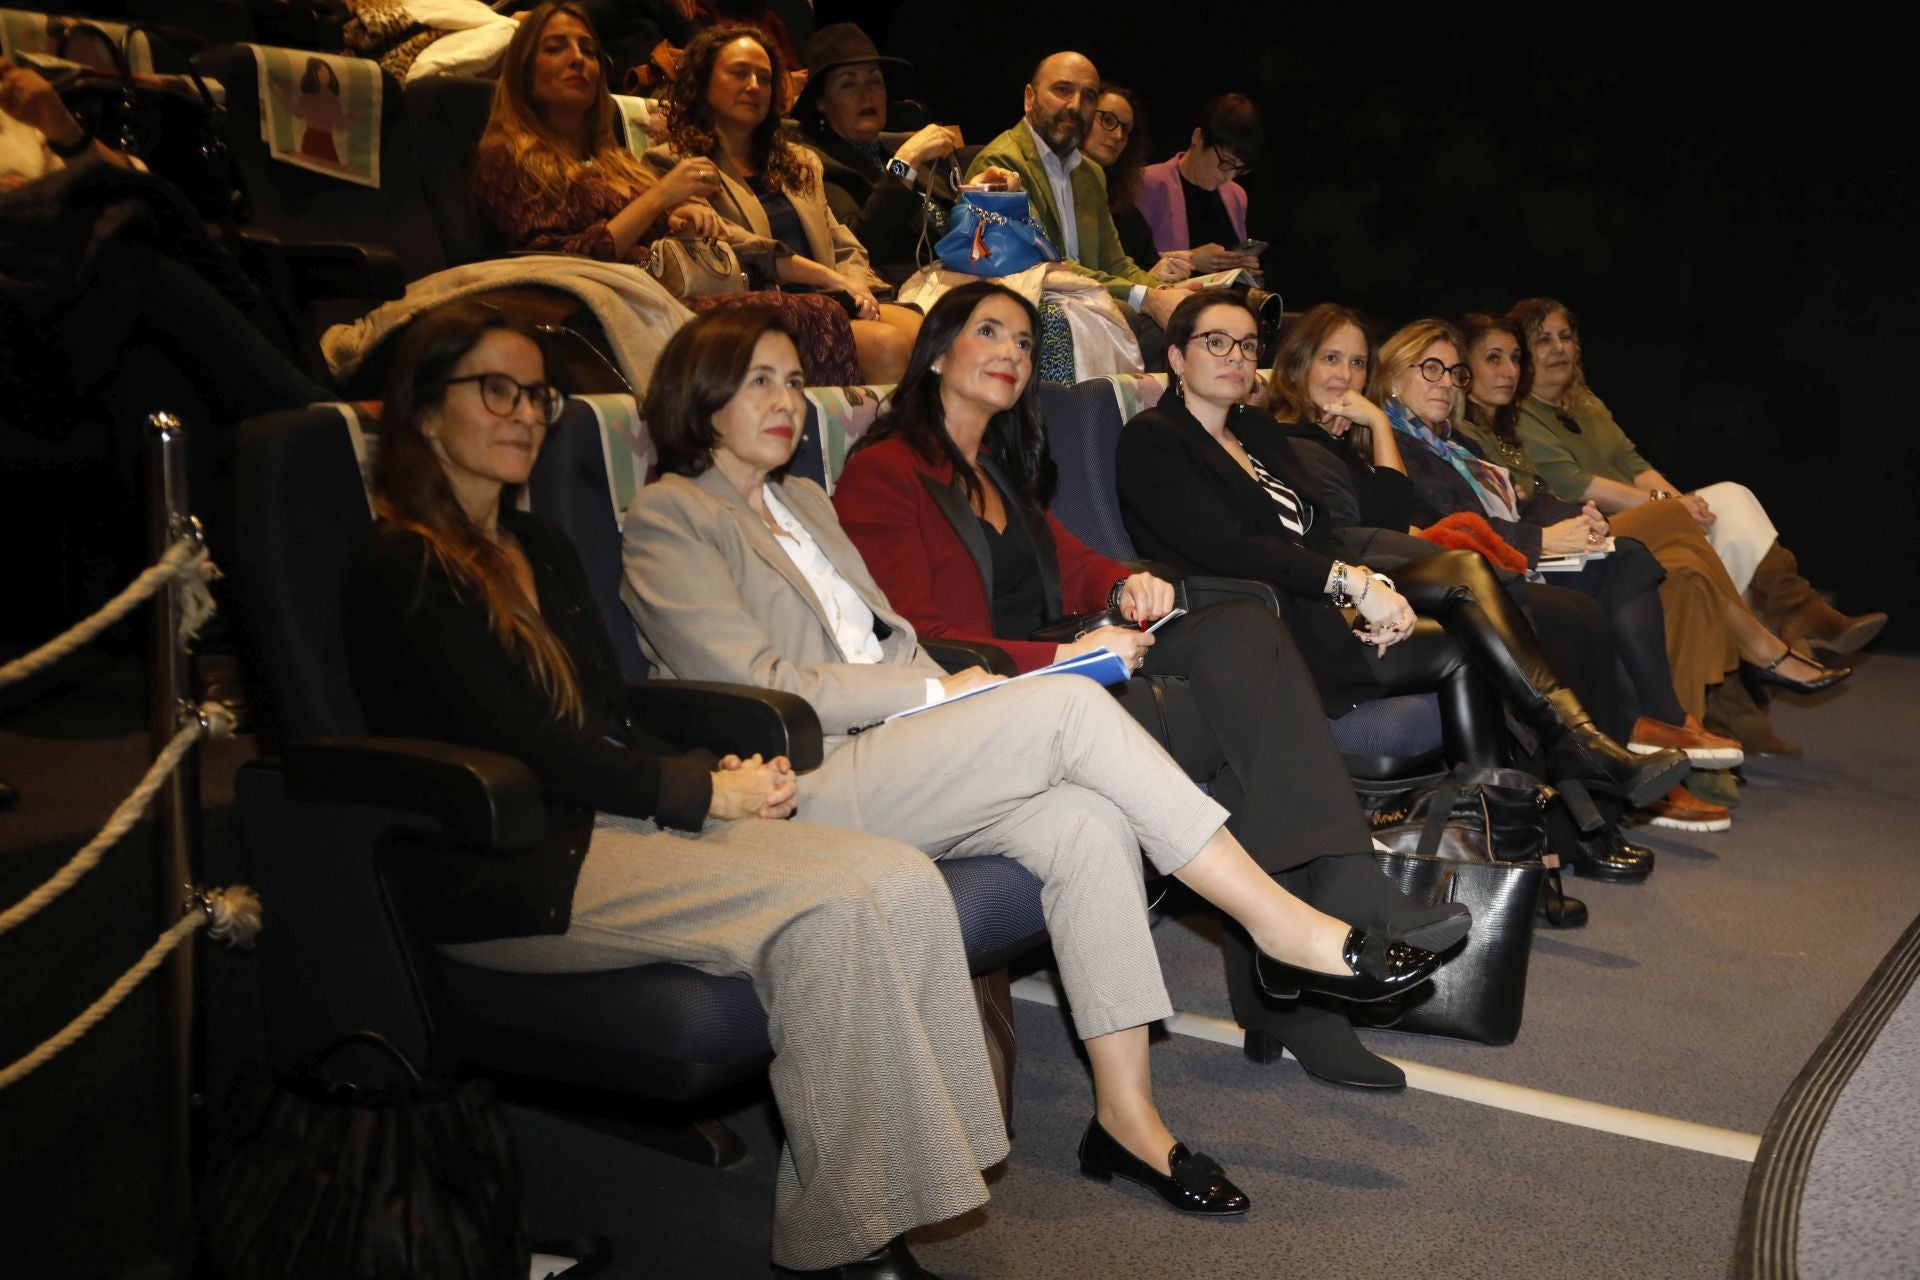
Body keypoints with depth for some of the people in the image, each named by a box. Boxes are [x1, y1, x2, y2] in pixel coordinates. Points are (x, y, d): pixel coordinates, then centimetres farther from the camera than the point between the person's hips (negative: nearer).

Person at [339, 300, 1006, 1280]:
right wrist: (701, 792, -11)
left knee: (903, 881, -16)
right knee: (829, 907, -26)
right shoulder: (398, 568, -3)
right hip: (508, 874, -7)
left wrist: (719, 776, -3)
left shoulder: (541, 550, 22)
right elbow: (514, 743, -13)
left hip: (610, 824, 8)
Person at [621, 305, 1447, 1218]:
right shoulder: (668, 516, 0)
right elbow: (760, 687, -10)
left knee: (1088, 820, -22)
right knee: (1069, 706, -25)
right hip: (803, 791, -7)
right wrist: (932, 690, -9)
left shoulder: (802, 500, 25)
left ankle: (1126, 1113, -18)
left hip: (889, 755, 7)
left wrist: (947, 691, 1)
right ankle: (1285, 927, -19)